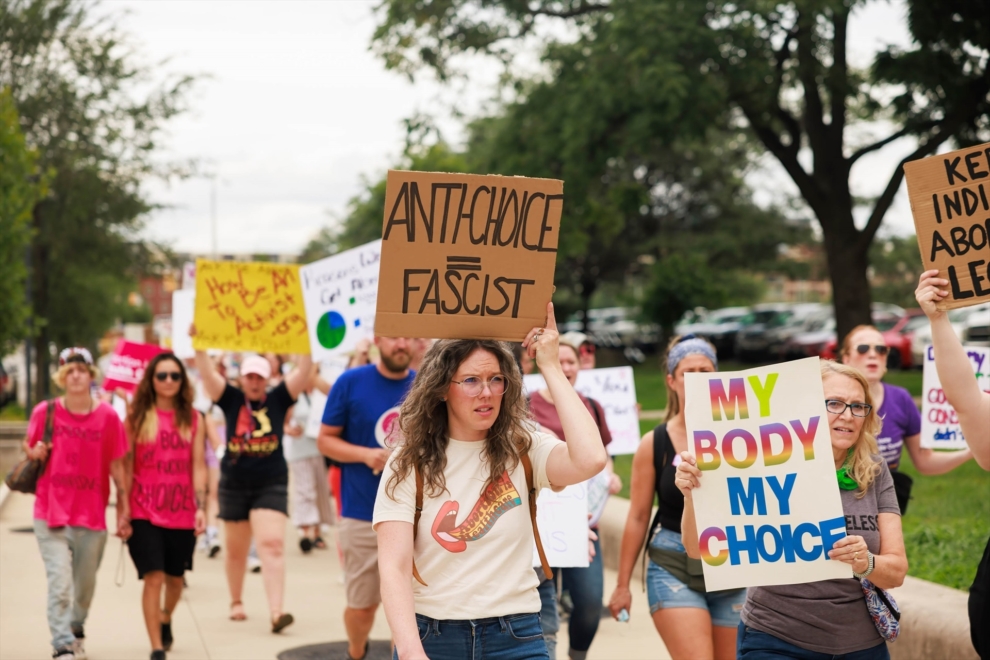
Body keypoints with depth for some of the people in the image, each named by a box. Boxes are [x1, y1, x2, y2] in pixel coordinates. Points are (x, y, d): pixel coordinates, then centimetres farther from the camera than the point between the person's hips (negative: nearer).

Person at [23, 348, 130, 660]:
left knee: (85, 584, 15)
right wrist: (34, 451, -12)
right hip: (51, 513, -1)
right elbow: (28, 447, 12)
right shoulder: (45, 412, -3)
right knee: (59, 582, -12)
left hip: (92, 515, 2)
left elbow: (116, 465, 2)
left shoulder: (107, 416, -2)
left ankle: (77, 631, 41)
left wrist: (124, 509, 2)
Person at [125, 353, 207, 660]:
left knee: (175, 578, 15)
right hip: (145, 512, -2)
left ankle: (165, 619, 45)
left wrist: (201, 508, -4)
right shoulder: (137, 417, 1)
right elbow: (126, 465, 1)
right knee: (153, 577, -10)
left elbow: (198, 466, 4)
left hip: (181, 513, 2)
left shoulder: (193, 419, 5)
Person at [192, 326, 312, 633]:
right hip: (234, 484, 2)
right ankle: (236, 602, 33)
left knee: (272, 544, -14)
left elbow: (304, 370, -6)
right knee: (236, 549, 13)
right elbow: (206, 373, -8)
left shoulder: (278, 399, 1)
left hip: (271, 484, -2)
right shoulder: (231, 399, 2)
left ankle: (276, 611, -21)